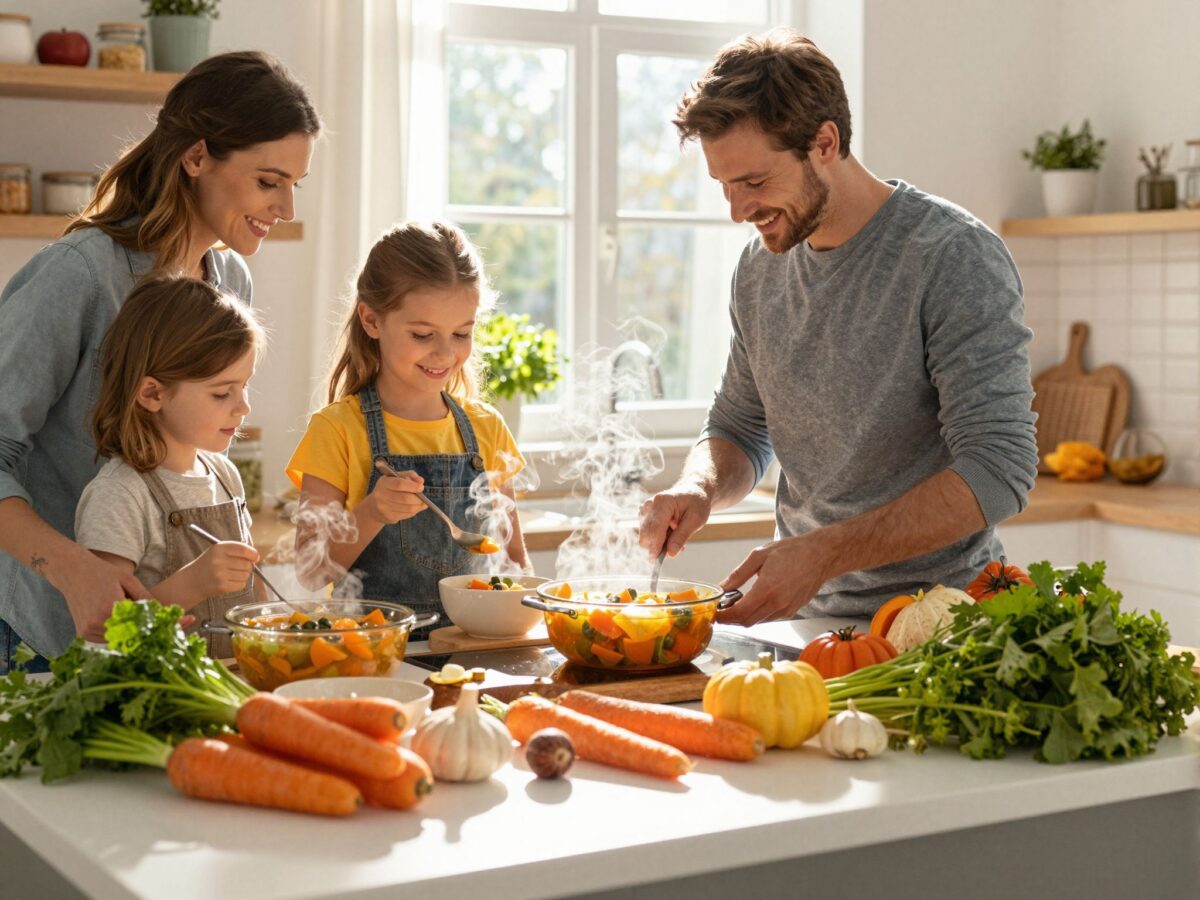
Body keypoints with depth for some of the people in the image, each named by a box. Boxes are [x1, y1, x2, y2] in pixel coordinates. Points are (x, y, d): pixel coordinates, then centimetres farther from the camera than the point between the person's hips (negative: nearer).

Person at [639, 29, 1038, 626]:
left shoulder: (955, 257, -11)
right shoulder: (760, 267, 10)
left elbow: (998, 471, -16)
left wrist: (824, 553, -22)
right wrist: (699, 488, -1)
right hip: (806, 616, 6)